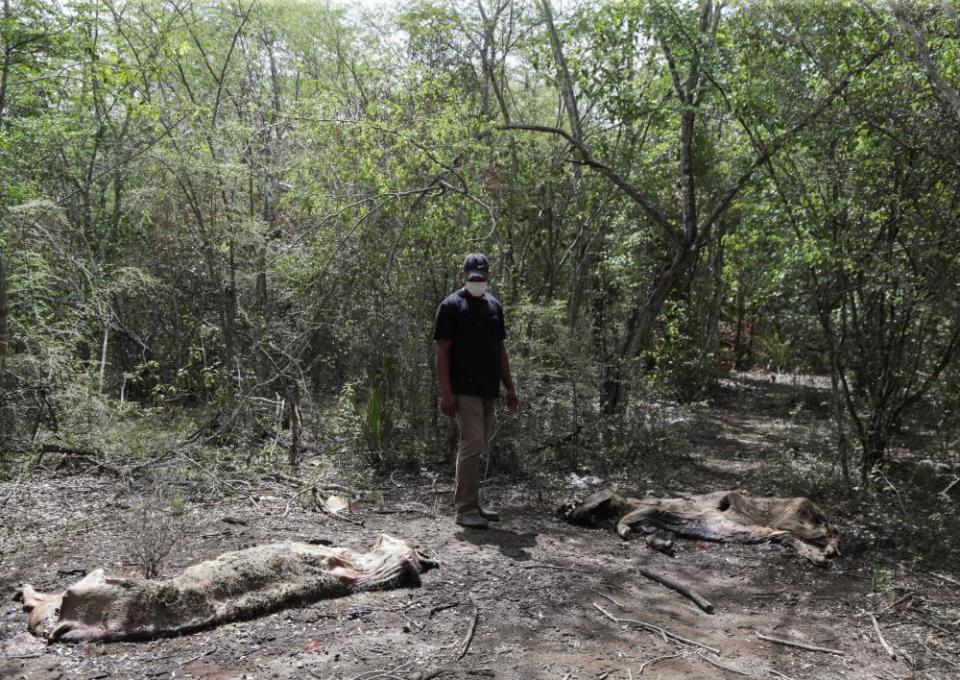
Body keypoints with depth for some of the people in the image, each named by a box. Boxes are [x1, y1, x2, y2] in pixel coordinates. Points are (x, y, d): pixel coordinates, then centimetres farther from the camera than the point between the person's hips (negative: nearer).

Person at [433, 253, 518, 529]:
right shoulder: (452, 305, -4)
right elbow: (442, 351, -9)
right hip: (464, 389, -7)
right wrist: (446, 393, -16)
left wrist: (510, 388, 14)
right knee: (472, 443, -12)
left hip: (489, 390, 7)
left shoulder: (494, 305, 16)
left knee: (478, 446, 11)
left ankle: (472, 504, 20)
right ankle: (465, 510, -6)